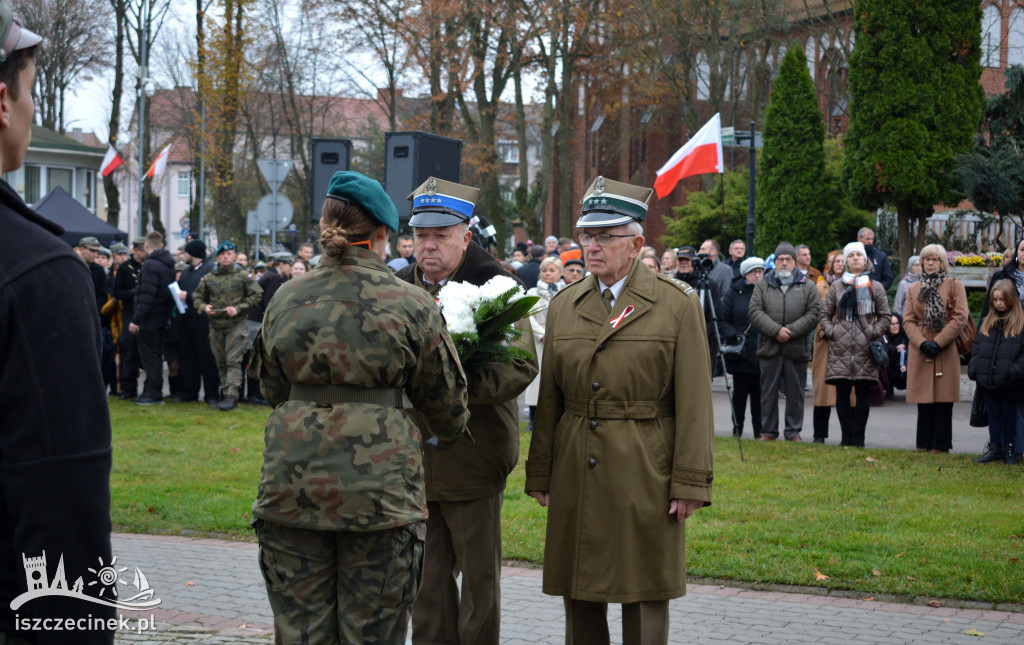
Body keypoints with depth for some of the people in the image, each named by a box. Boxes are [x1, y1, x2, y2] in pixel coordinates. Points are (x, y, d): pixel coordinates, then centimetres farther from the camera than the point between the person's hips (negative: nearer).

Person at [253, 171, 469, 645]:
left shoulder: (286, 299, 5)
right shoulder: (412, 306, -4)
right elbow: (446, 402, 7)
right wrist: (446, 434, 29)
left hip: (293, 481, 3)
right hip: (379, 482, -3)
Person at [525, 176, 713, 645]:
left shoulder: (678, 306, -2)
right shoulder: (564, 306, 10)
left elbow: (694, 402, -5)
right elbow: (549, 397, 10)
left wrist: (690, 483, -11)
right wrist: (539, 473, 6)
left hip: (646, 474, -4)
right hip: (576, 476, 4)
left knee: (645, 599, 1)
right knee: (579, 596, 9)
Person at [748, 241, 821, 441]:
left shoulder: (807, 287, 8)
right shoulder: (763, 285, 10)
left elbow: (814, 315, -1)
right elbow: (755, 312, -1)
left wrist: (791, 331, -13)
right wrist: (775, 331, -14)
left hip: (797, 349, 0)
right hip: (769, 348, 0)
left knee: (795, 392, 4)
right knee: (768, 392, 5)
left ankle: (793, 431, 12)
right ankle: (768, 431, 14)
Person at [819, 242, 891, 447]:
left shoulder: (875, 287, 10)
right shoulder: (837, 286, 12)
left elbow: (884, 316, 10)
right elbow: (824, 313, 15)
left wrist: (873, 333, -3)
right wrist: (831, 332, -1)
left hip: (865, 349, -1)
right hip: (840, 348, 1)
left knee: (863, 393, -1)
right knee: (842, 392, -1)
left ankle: (859, 436, 4)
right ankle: (846, 436, 5)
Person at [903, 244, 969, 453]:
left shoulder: (955, 286, 4)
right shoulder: (913, 290, 15)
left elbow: (960, 318, -5)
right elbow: (908, 320, 7)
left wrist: (938, 342, -12)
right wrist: (922, 343, -10)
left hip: (946, 352, -3)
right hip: (920, 353, 3)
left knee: (943, 402, -2)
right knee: (923, 401, 5)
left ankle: (940, 445, 3)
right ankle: (924, 444, 10)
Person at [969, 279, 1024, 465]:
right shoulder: (987, 323, 11)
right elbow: (976, 347, 14)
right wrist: (974, 368, 1)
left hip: (1009, 384, -4)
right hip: (988, 380, 4)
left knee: (1008, 413, 6)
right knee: (993, 413, 11)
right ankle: (994, 448, 19)